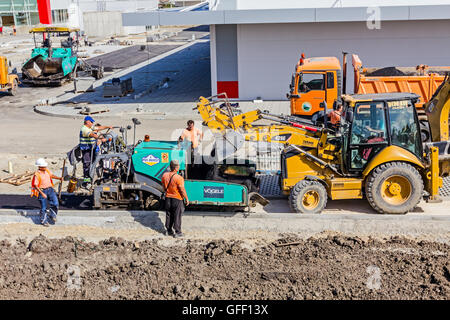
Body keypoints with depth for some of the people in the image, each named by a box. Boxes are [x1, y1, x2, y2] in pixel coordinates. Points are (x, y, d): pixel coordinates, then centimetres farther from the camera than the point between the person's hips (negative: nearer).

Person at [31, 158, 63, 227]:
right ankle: (44, 221, 20)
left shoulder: (47, 171, 3)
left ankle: (52, 215, 22)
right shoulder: (37, 174, -16)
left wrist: (59, 178, 7)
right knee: (44, 207, 4)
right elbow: (35, 185, -17)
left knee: (55, 204, -3)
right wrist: (42, 193, -24)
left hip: (50, 189, 5)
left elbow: (52, 175, 23)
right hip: (42, 191, -5)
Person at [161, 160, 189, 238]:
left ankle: (169, 231, 27)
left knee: (169, 215, 17)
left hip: (168, 198, 6)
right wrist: (186, 199, -6)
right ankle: (177, 232, 14)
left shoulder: (165, 175, -4)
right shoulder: (179, 178, -24)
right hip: (177, 199, -6)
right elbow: (182, 190, -19)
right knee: (177, 216, 6)